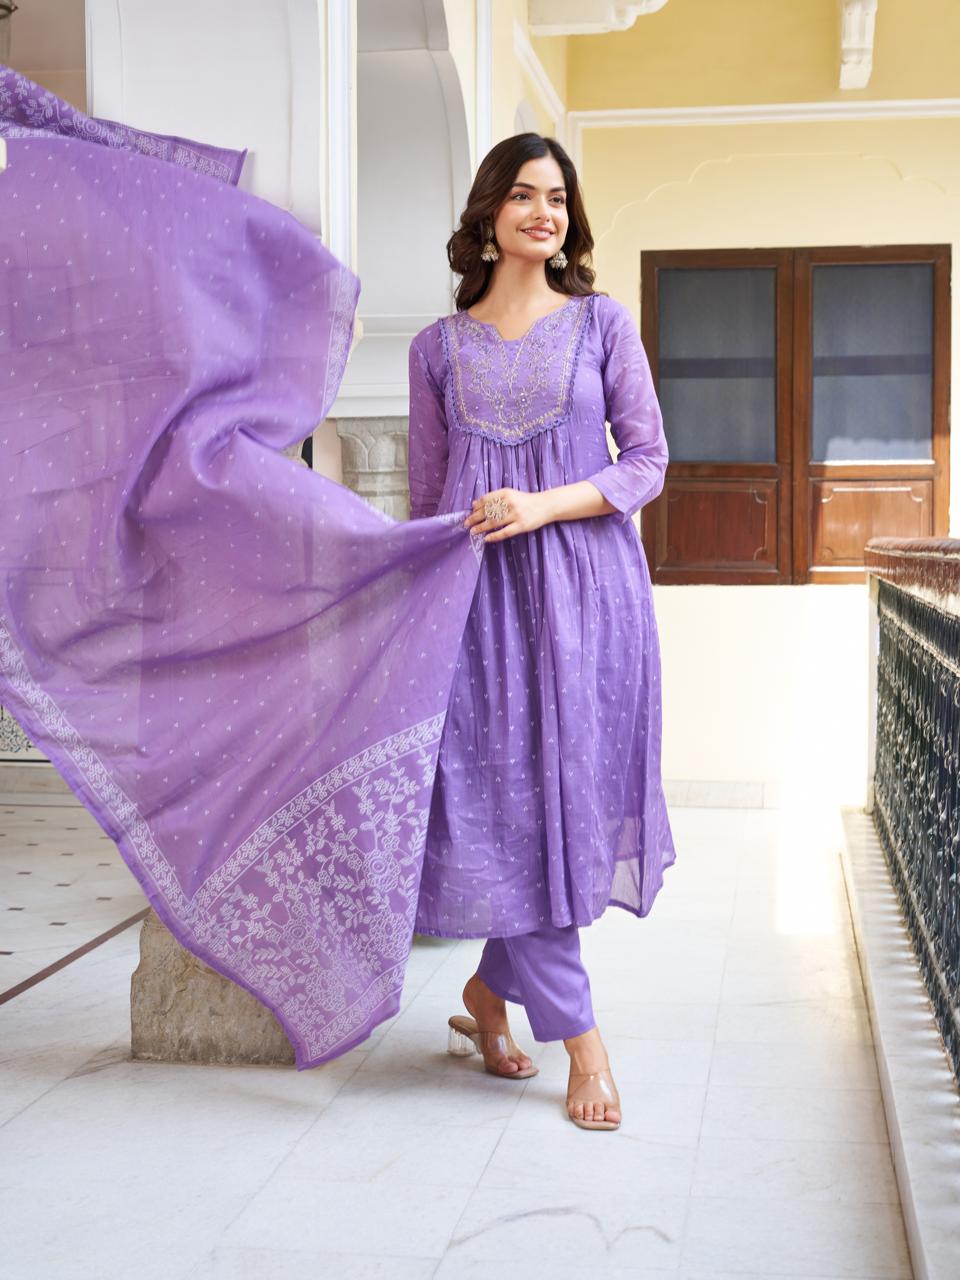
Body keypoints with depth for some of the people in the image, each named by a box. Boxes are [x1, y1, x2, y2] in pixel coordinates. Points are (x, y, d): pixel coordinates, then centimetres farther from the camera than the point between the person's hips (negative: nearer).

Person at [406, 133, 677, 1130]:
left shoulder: (603, 324, 7)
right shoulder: (438, 347, 10)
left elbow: (647, 461, 1)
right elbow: (426, 494, 11)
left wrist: (543, 506, -13)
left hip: (585, 584, 0)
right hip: (479, 594, 0)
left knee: (572, 789, 2)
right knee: (505, 799, -5)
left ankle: (491, 990, 24)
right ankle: (580, 1036, 4)